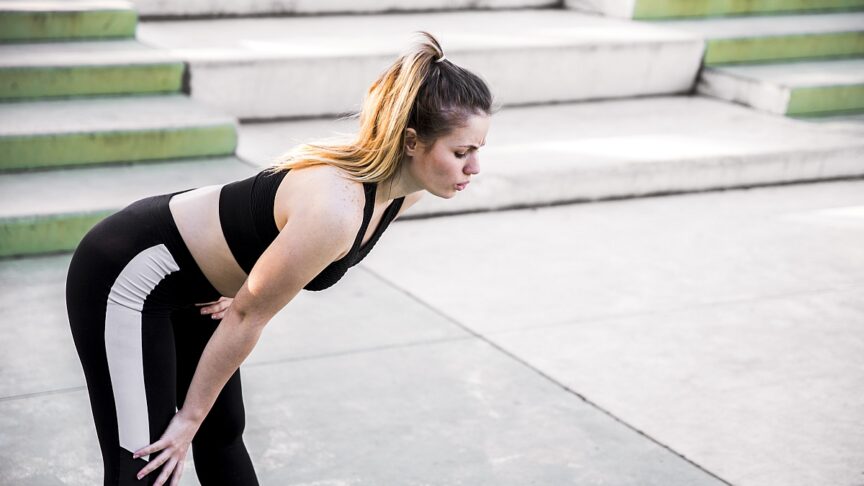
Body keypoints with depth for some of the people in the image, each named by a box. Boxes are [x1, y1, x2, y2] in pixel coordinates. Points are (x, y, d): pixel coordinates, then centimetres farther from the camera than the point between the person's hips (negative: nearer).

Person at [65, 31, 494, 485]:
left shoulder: (403, 186, -9)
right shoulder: (334, 210, -34)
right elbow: (248, 317, -21)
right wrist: (189, 418, -10)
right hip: (127, 276, -9)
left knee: (223, 435, 18)